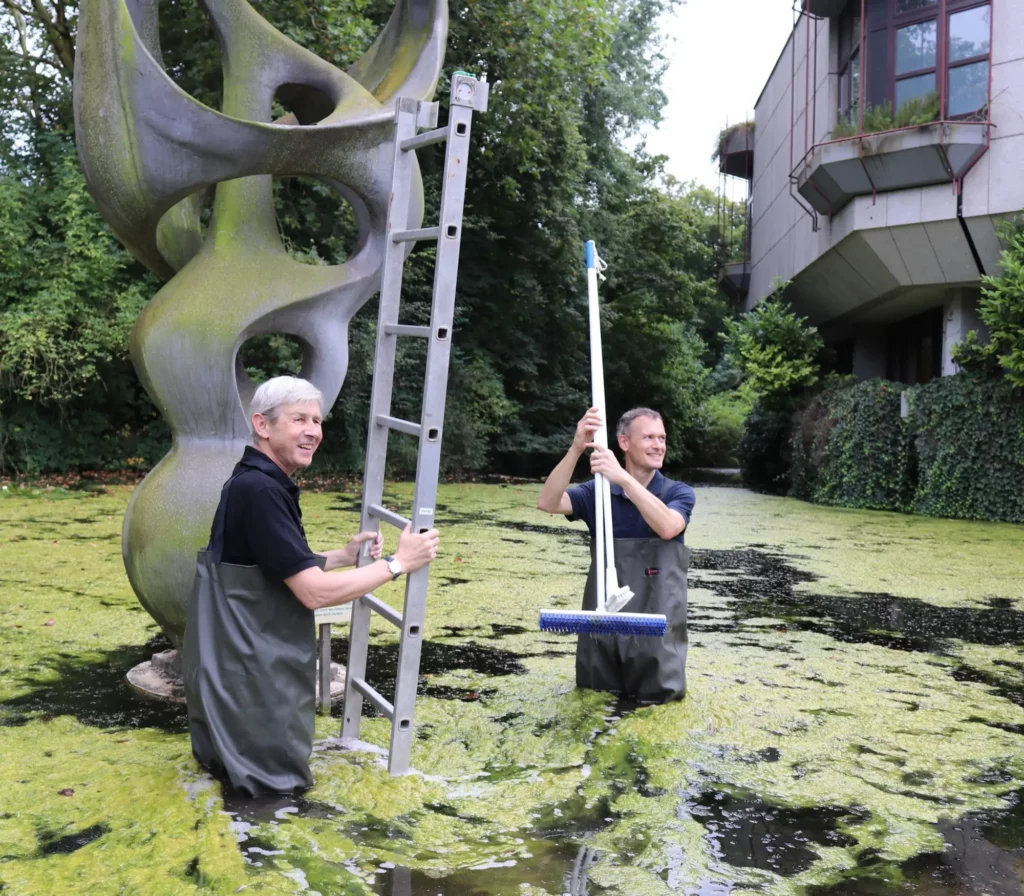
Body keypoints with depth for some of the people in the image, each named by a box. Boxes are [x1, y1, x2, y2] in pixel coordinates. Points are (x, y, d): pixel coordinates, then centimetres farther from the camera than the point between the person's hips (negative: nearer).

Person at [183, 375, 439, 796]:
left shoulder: (262, 483, 10)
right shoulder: (259, 489, -24)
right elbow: (314, 592, -26)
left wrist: (344, 556, 7)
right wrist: (397, 563, -17)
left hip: (252, 656, 11)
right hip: (246, 666, -11)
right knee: (271, 778, 2)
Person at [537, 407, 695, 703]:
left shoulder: (679, 493, -3)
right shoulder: (598, 491, 1)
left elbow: (667, 527, -25)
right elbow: (548, 502, -16)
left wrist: (623, 478, -34)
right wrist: (577, 448, -28)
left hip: (656, 621, -1)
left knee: (658, 696, 7)